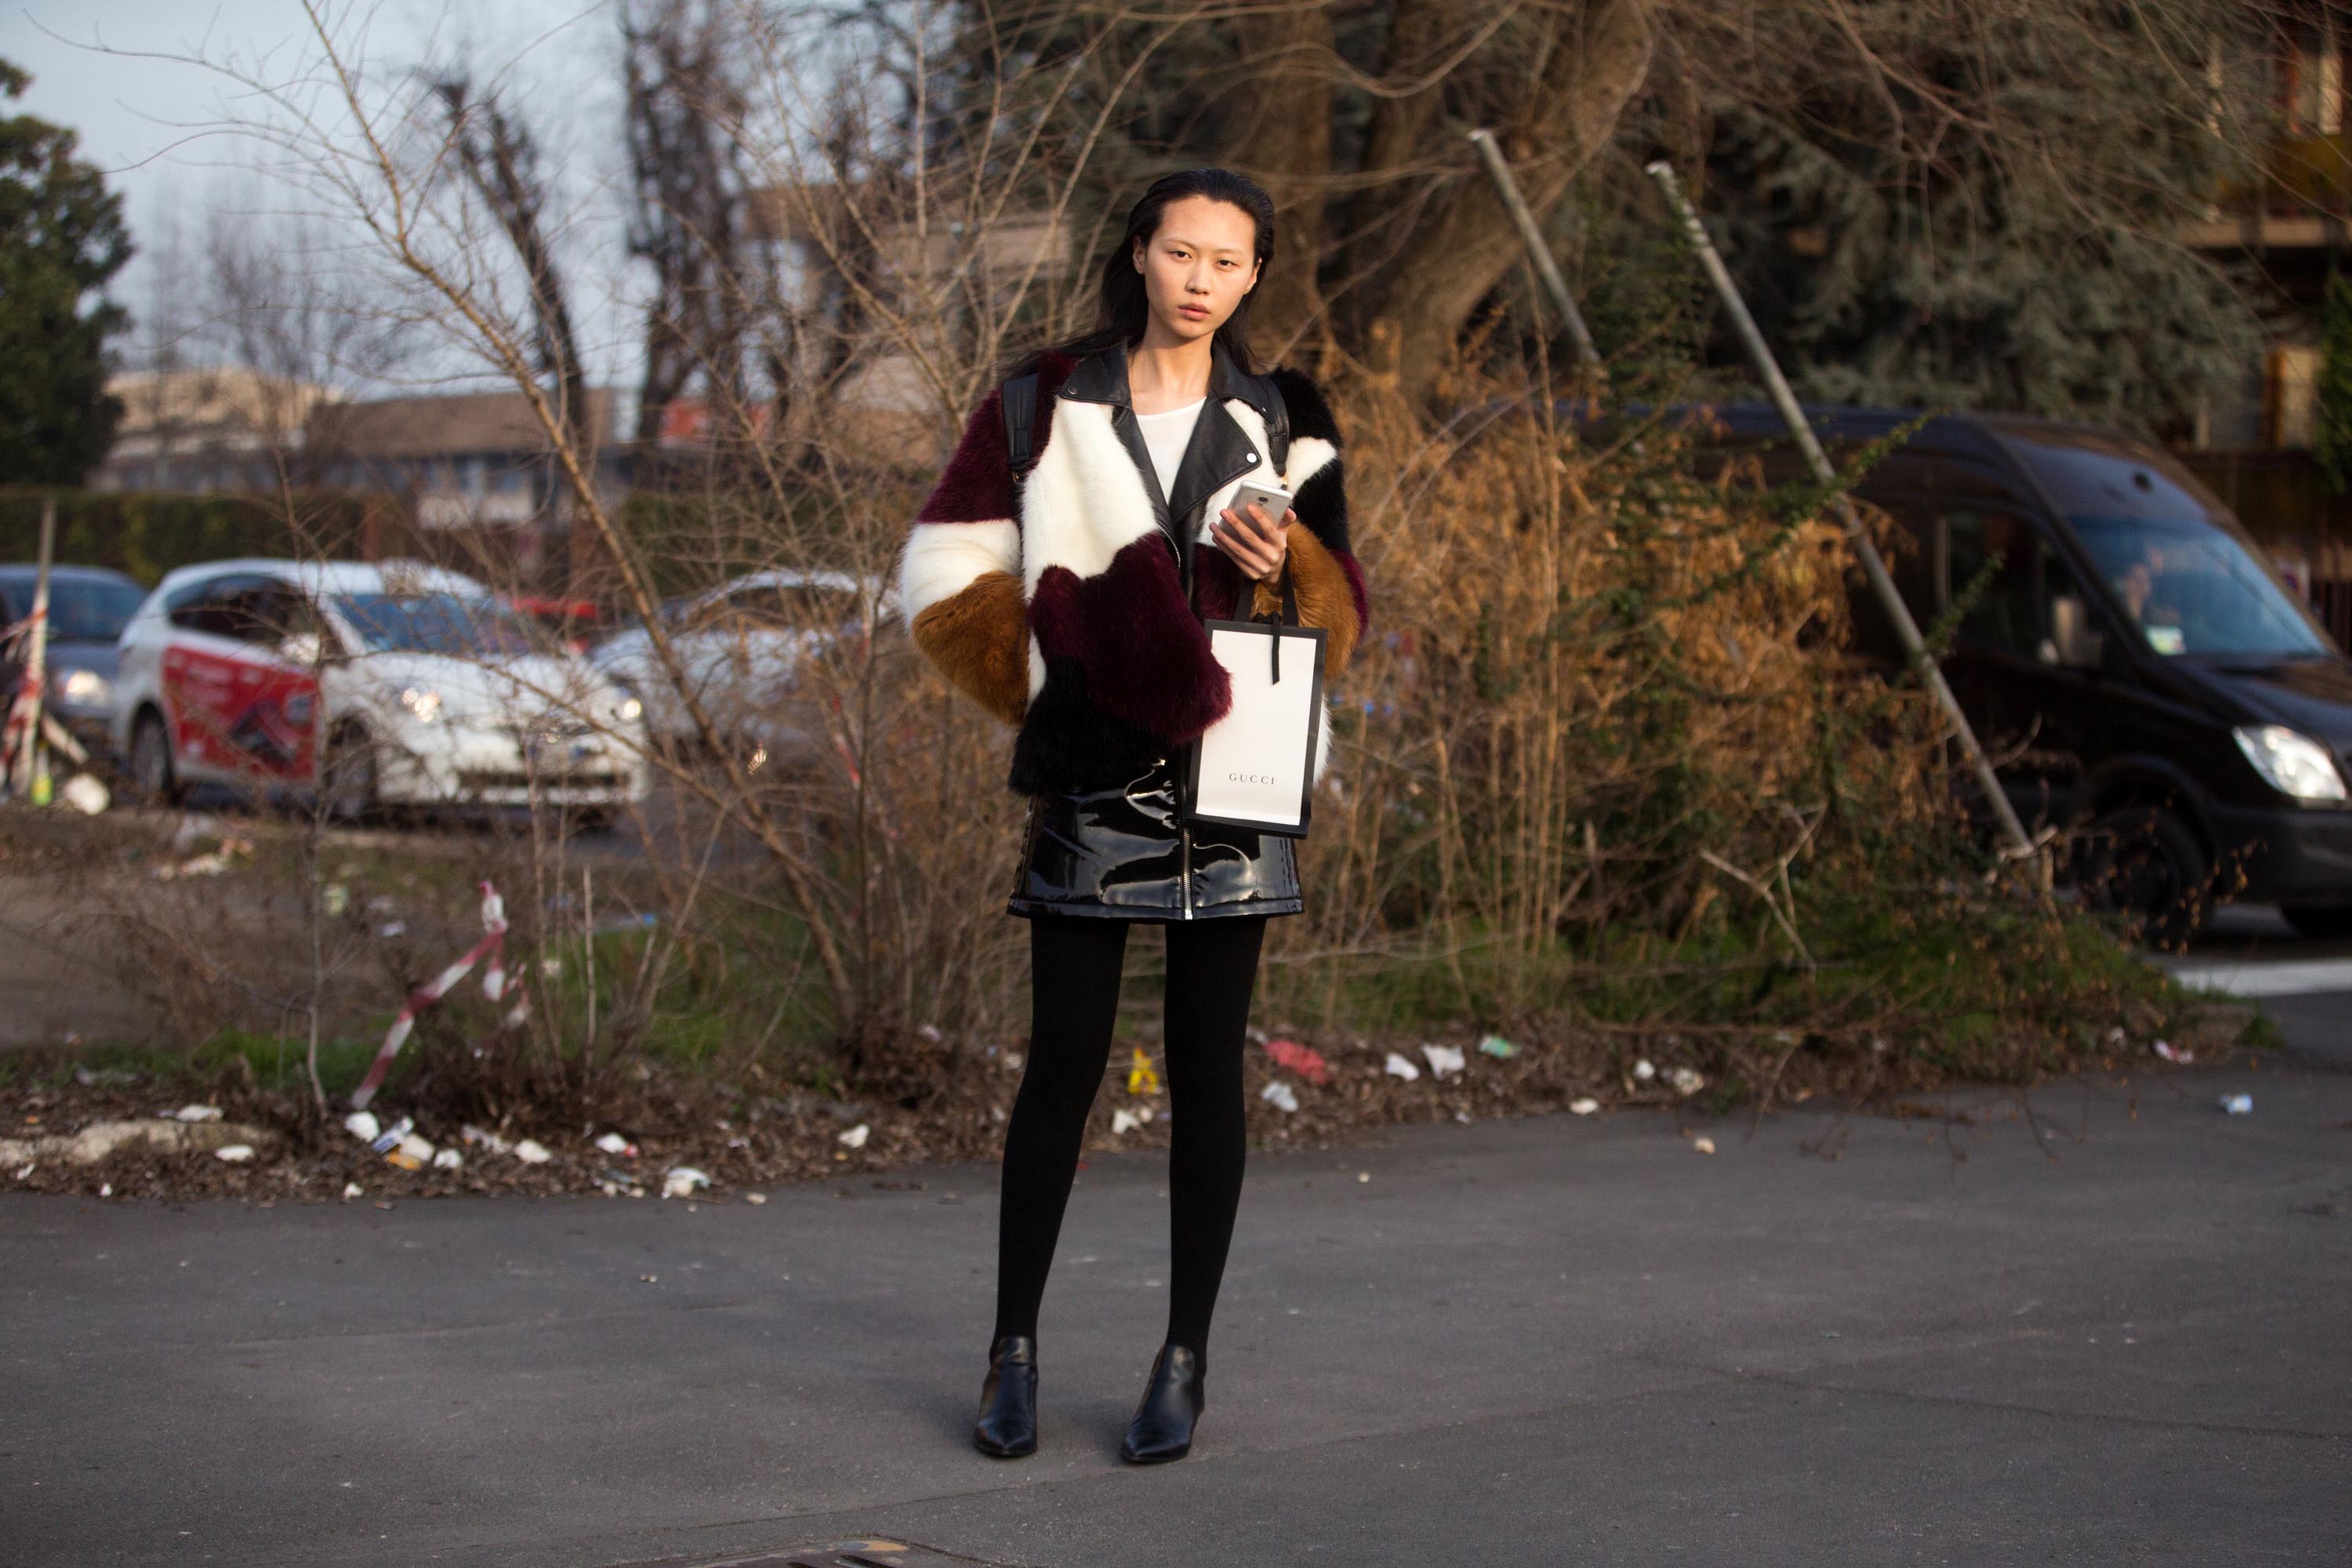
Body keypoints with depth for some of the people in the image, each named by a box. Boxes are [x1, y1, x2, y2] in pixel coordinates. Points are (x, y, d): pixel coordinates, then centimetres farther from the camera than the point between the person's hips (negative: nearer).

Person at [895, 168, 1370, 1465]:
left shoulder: (1281, 420, 9)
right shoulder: (1047, 403, 4)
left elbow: (1343, 617, 9)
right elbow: (944, 576, 6)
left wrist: (1285, 557, -11)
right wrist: (1052, 669, -3)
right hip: (1090, 782, -1)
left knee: (1207, 1068, 3)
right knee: (1063, 1062, -2)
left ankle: (1186, 1361, 11)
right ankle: (1012, 1350, 11)